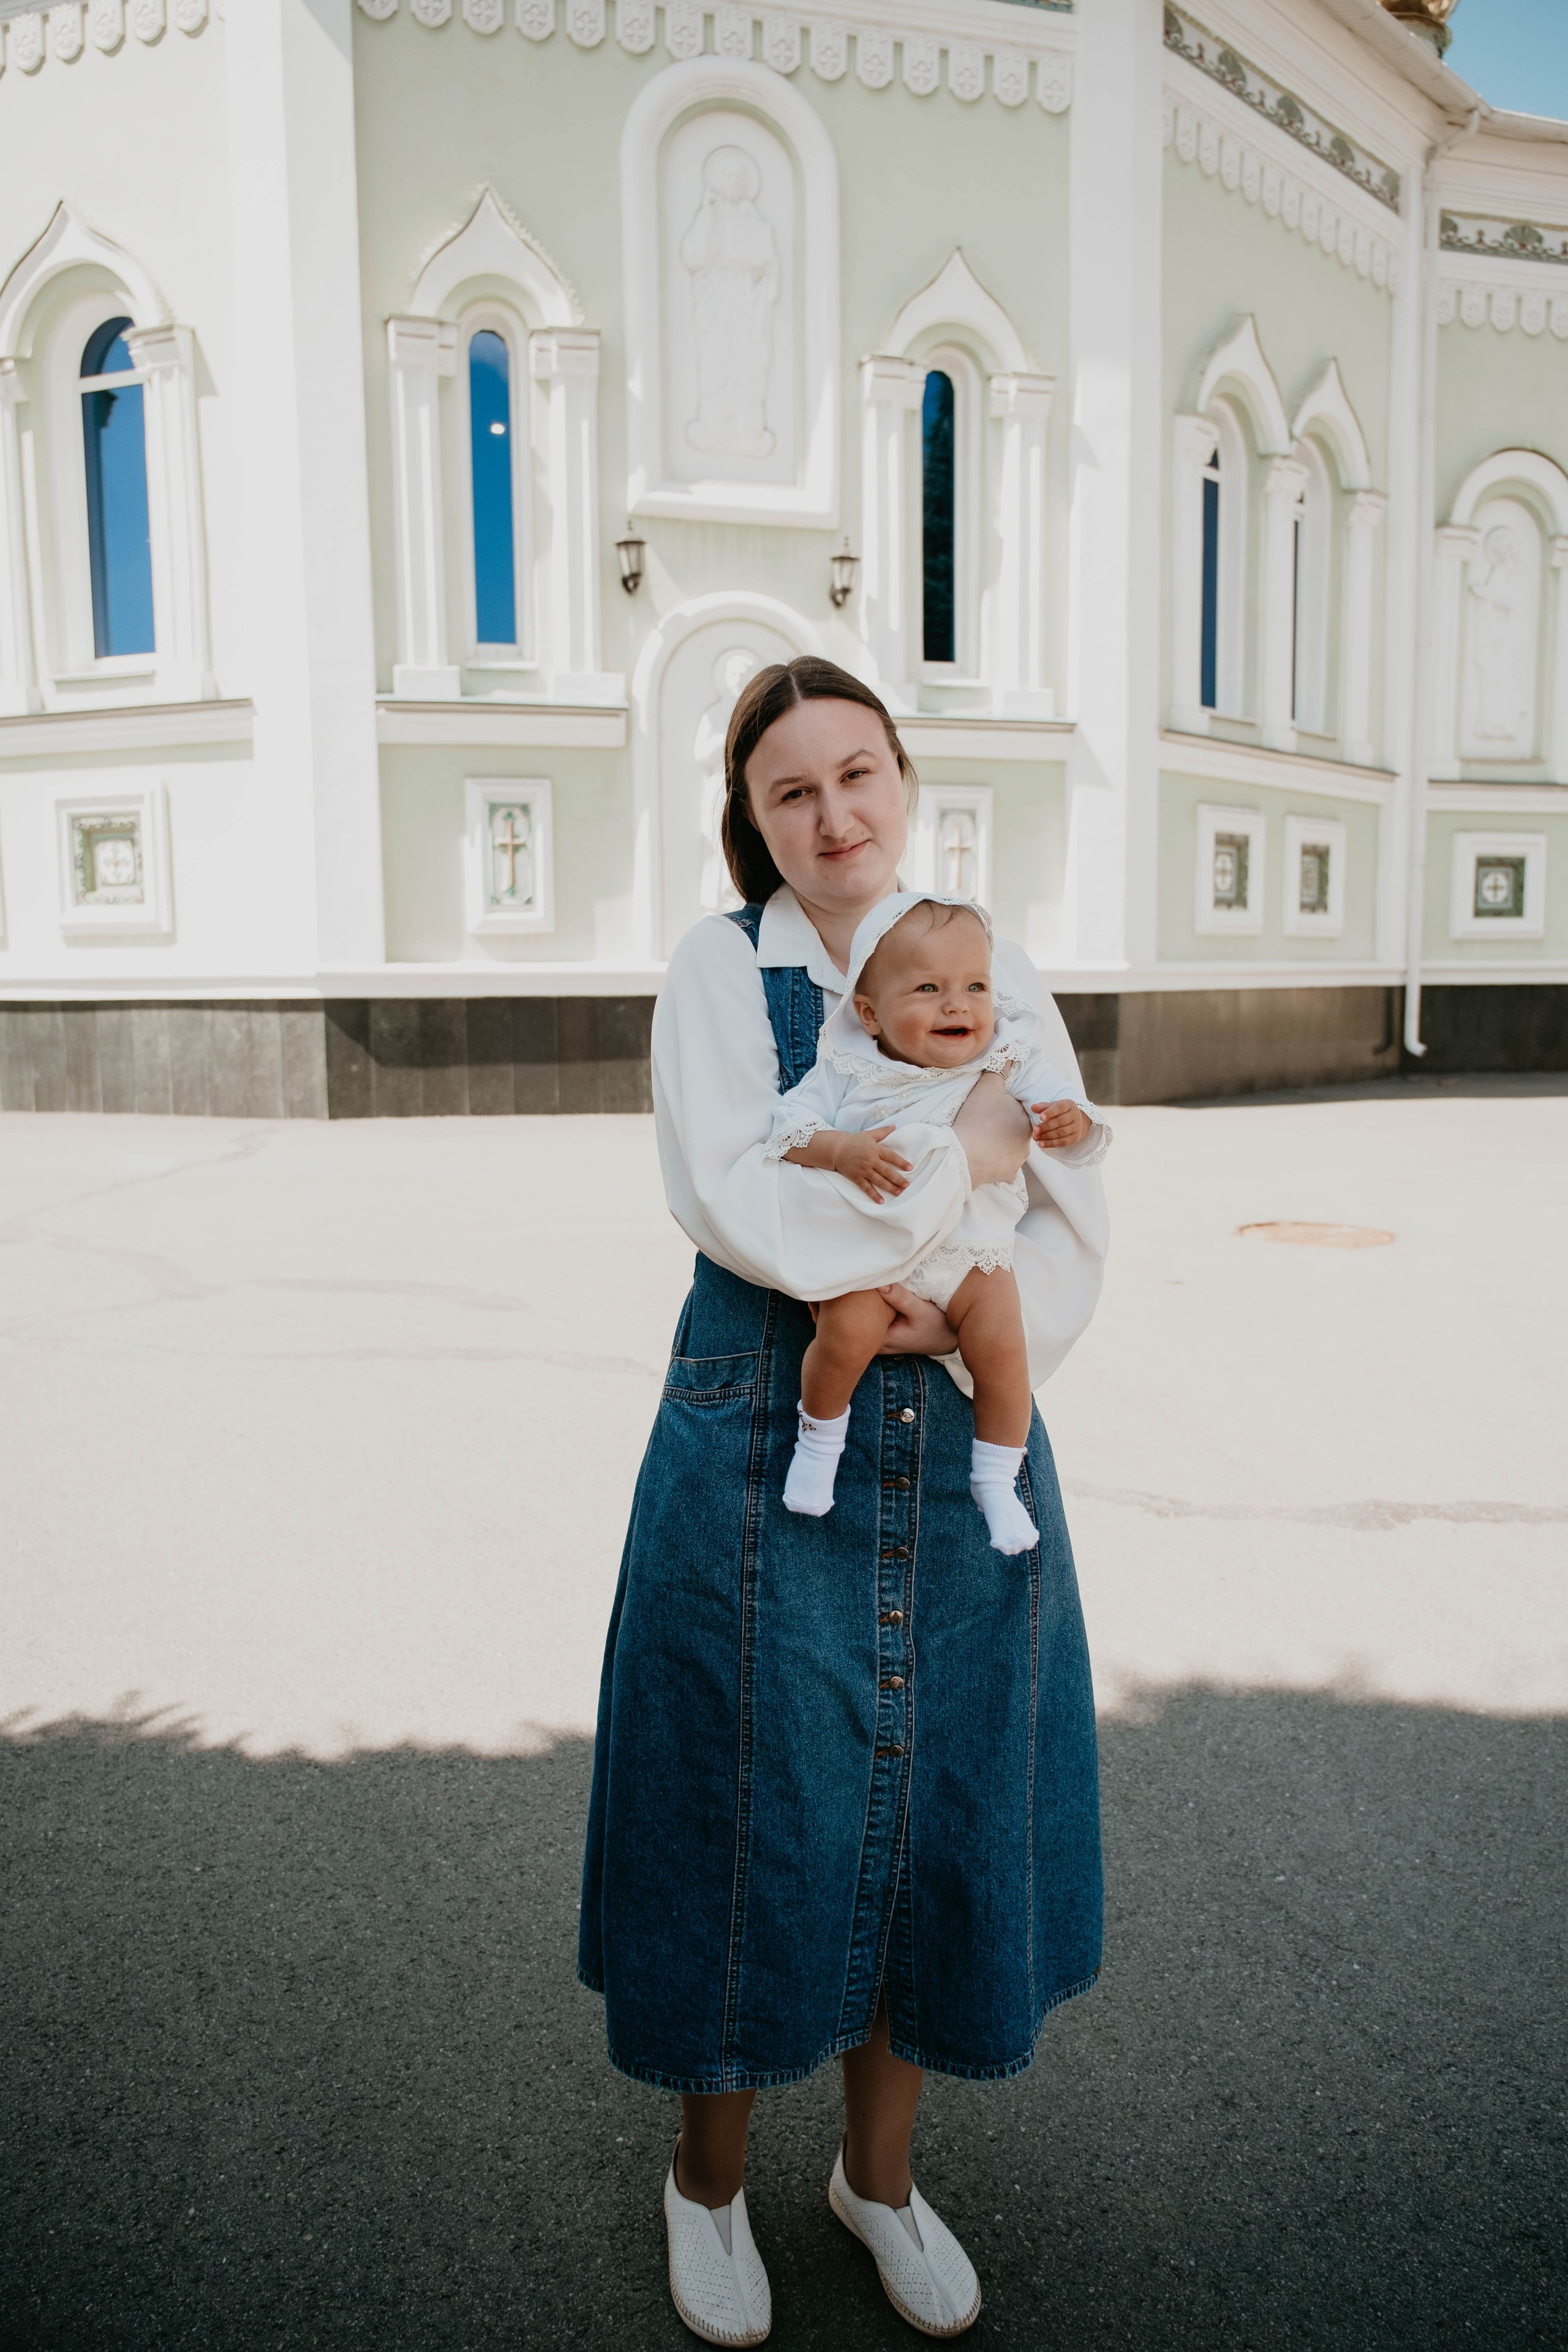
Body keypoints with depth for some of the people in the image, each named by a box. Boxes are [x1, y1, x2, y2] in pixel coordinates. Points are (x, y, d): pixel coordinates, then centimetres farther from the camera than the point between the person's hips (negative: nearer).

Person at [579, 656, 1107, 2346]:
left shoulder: (998, 974, 6)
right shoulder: (721, 969, -4)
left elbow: (1076, 1222, 1)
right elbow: (739, 1207, -18)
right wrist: (959, 1164, -14)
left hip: (962, 1449, 4)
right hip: (764, 1455, -3)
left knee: (938, 1814, 14)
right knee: (757, 1820, 9)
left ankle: (879, 2173, 41)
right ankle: (710, 2176, 39)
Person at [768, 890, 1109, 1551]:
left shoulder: (1008, 1065, -2)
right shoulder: (848, 1069, -5)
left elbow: (1057, 1105, -4)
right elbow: (788, 1127, -7)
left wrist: (1073, 1125, -28)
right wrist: (841, 1151, -26)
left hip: (972, 1252, 2)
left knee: (1002, 1346, -16)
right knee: (847, 1332, -25)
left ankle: (997, 1483, 8)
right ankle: (819, 1436, 7)